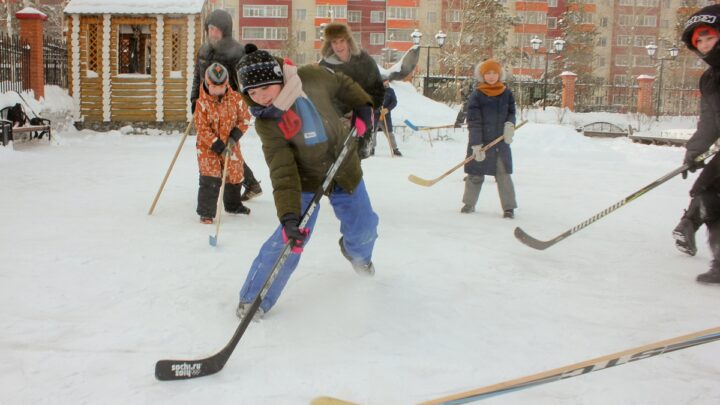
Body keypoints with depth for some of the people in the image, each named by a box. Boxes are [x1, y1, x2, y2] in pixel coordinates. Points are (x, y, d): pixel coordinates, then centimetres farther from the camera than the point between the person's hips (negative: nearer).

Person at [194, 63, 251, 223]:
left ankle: (234, 205, 41)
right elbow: (202, 129, -16)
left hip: (230, 145, 4)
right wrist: (218, 146, -21)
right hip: (208, 146, -4)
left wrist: (234, 137, -13)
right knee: (210, 179, -12)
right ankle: (206, 212, -2)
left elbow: (244, 118, 0)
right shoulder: (202, 103, -16)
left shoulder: (236, 99, -8)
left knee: (235, 175, 17)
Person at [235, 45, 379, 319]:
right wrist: (289, 216, -41)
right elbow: (283, 174, -32)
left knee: (363, 228, 15)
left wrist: (362, 106, -5)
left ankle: (356, 252, 54)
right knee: (290, 237, -19)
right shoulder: (266, 124, -24)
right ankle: (253, 298, -1)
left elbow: (343, 85, 4)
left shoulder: (313, 78, -20)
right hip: (306, 179, -3)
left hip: (345, 170, 4)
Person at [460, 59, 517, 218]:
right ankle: (469, 203, 26)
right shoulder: (476, 95, -7)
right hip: (480, 142, -2)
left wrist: (510, 124, -7)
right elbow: (474, 122, -11)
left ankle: (509, 207, 8)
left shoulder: (506, 93, 4)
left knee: (504, 174, 0)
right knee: (475, 174, 8)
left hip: (501, 141, 2)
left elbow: (511, 112, 16)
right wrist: (476, 144, -17)